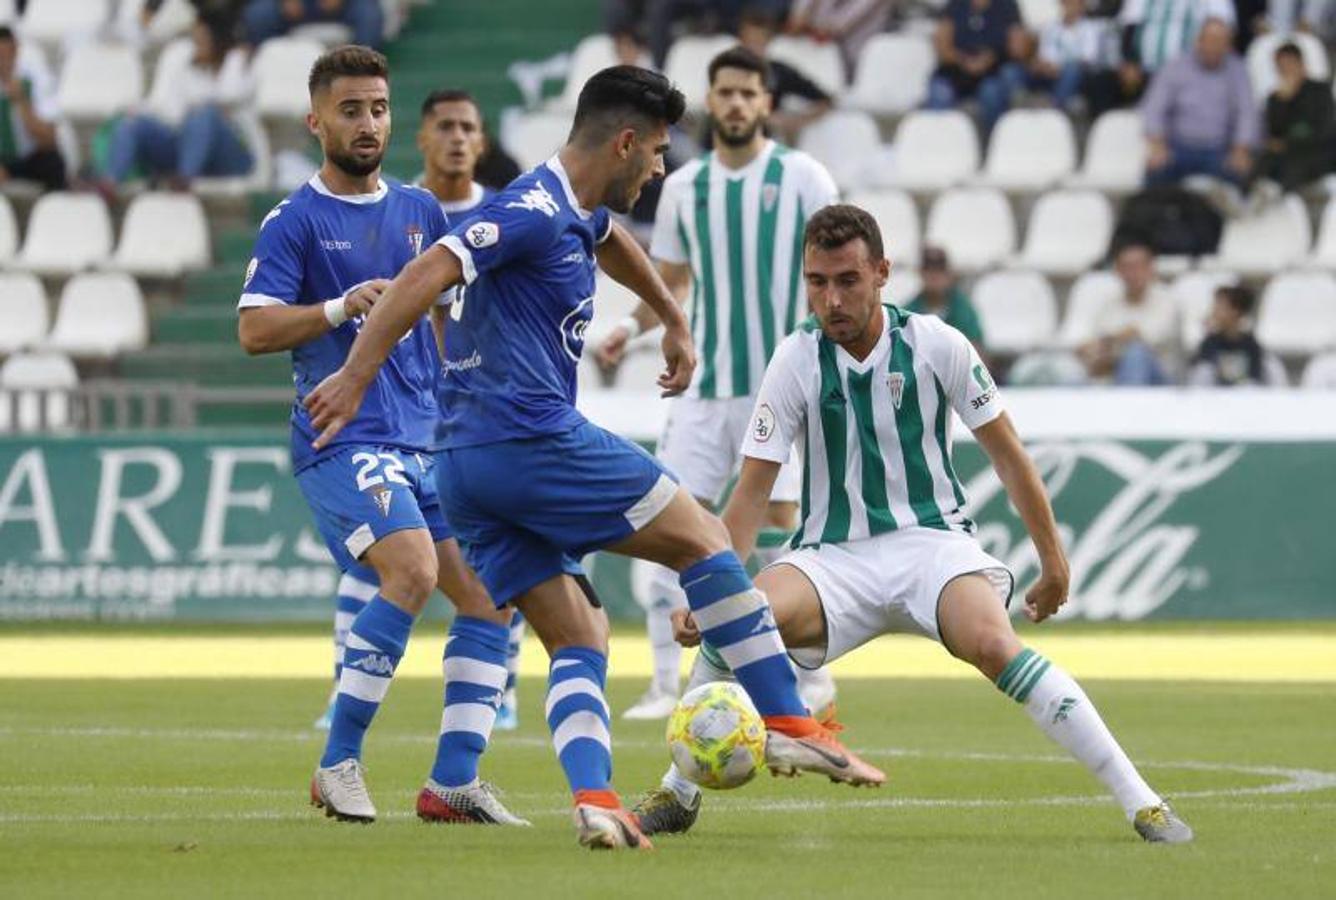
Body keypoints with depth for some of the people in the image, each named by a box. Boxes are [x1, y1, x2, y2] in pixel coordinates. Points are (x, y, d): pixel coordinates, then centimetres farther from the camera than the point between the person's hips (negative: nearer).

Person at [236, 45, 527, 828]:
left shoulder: (421, 212, 15)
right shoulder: (296, 221, -2)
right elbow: (254, 330, -9)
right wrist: (339, 309, -22)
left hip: (429, 438, 7)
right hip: (343, 438, -7)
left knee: (492, 594, -2)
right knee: (415, 569, -26)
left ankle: (456, 783, 4)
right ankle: (339, 764, -17)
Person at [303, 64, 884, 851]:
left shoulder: (578, 211, 19)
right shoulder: (537, 211, -12)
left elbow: (613, 242, 44)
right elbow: (427, 275, -22)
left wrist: (674, 321, 54)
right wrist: (356, 377, -27)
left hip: (467, 468, 10)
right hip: (535, 438, -10)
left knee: (580, 642, 5)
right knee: (702, 537, 3)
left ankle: (594, 798, -15)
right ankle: (790, 725, 5)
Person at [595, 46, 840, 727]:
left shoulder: (802, 177, -3)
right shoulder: (684, 186, 9)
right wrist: (632, 326, 1)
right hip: (705, 384, 4)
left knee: (780, 530, -6)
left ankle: (813, 679, 8)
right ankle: (665, 686, 2)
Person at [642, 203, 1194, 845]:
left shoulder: (934, 345, -5)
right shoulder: (798, 360, -4)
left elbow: (1005, 452, 7)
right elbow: (753, 490, -3)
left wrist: (1052, 558, 9)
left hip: (932, 540, -1)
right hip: (832, 556, 1)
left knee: (992, 642, -32)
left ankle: (1140, 802, -29)